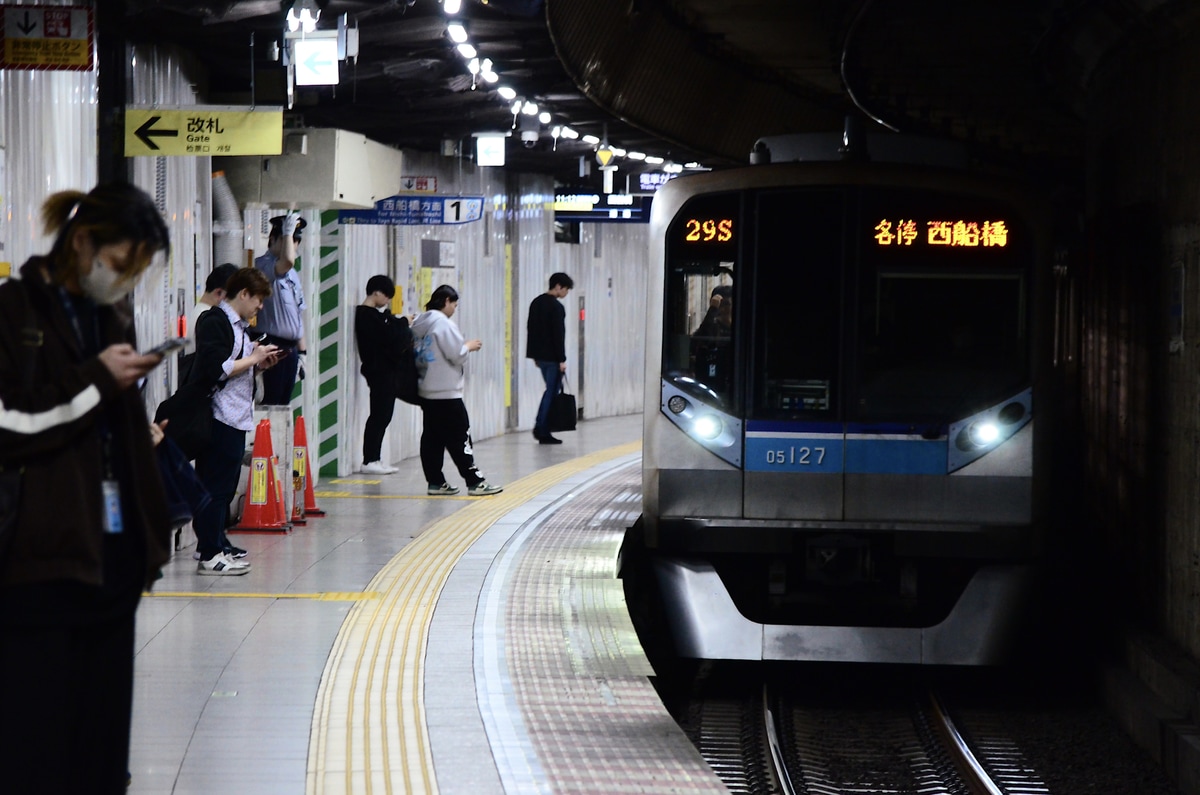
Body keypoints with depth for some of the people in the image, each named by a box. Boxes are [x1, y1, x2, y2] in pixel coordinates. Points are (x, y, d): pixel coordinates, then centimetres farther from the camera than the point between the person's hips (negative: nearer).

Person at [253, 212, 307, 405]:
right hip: (271, 345, -9)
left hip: (290, 347, 9)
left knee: (284, 403, 10)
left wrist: (302, 350, 20)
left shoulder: (292, 274, 18)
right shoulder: (263, 265, -10)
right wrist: (287, 231, -20)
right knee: (270, 402, -9)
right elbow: (287, 261, -34)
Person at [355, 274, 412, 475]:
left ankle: (373, 460, 14)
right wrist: (403, 323, -4)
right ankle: (369, 461, -5)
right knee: (380, 415, -8)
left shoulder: (370, 314, 16)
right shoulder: (368, 316, -16)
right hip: (379, 371, -10)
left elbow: (390, 336, 15)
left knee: (382, 415, 11)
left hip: (384, 370, 10)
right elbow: (390, 338, -19)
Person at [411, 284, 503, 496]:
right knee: (459, 438, -4)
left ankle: (435, 481, 11)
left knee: (432, 438, 9)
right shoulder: (444, 324, -15)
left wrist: (464, 346, 14)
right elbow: (457, 355, -16)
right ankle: (474, 482, -1)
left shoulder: (419, 323, 9)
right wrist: (469, 346, 3)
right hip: (446, 392, -8)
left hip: (426, 391, 8)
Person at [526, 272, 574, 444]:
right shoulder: (556, 307, -16)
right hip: (552, 357, -8)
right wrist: (562, 360, -14)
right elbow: (558, 335, -18)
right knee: (551, 392, -2)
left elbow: (531, 328, 16)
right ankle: (543, 433, -1)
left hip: (539, 355, 8)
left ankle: (539, 427, 11)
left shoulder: (536, 303, 11)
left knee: (550, 390, 18)